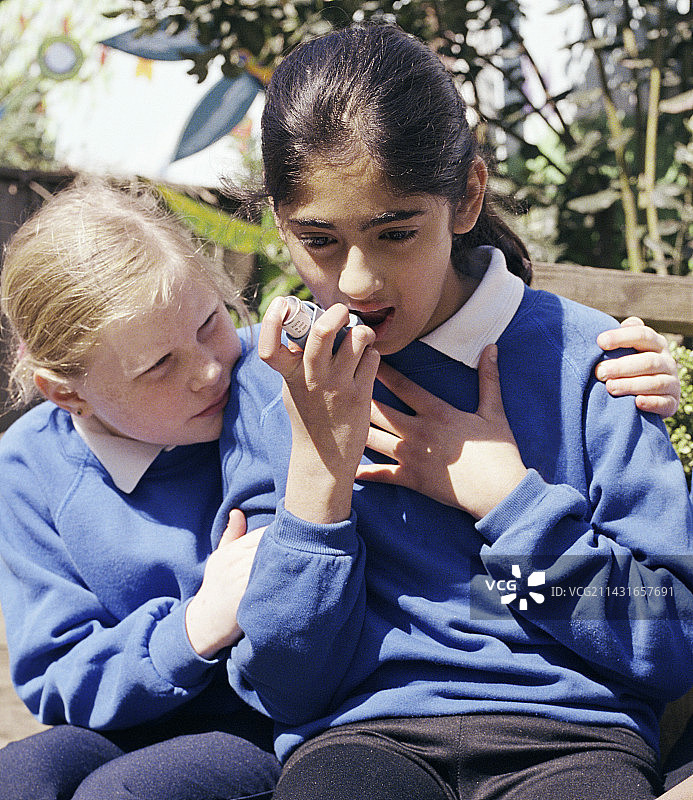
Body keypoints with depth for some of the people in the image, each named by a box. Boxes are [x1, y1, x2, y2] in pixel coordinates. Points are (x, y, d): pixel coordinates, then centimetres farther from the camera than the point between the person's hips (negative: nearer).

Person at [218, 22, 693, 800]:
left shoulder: (578, 355, 2)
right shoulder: (272, 392, 6)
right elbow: (284, 689, 1)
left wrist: (504, 495, -6)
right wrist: (318, 463, -9)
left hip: (569, 734, 0)